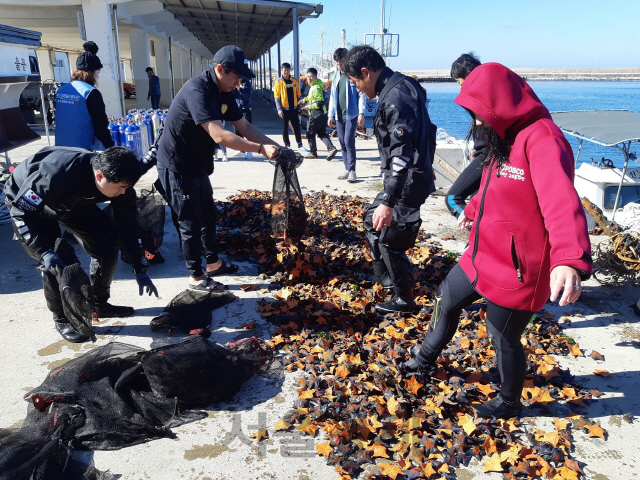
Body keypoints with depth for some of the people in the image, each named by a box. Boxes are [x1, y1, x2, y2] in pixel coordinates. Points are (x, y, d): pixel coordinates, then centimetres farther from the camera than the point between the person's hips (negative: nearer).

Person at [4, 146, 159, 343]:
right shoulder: (57, 175, -44)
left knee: (106, 247, -5)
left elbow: (126, 225, -15)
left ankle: (98, 304, 15)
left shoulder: (116, 180, -26)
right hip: (26, 201, -5)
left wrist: (140, 270, -13)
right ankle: (62, 318, 4)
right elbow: (21, 211, -32)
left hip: (72, 200, 5)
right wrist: (45, 251, -42)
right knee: (53, 262, -19)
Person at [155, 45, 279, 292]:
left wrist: (274, 146, -8)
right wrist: (261, 149, -33)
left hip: (197, 166, 9)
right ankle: (196, 277, 15)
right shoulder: (197, 90, -27)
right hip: (177, 168, -9)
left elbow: (245, 127, 5)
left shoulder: (224, 93, 3)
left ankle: (213, 263, 36)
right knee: (191, 223, 0)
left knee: (208, 216, 19)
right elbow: (219, 136, -35)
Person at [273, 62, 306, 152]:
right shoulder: (279, 81, -1)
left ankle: (300, 145, 11)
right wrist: (279, 109, -13)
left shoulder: (294, 81, 7)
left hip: (294, 108, 2)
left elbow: (298, 94, 12)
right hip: (284, 108, -2)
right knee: (285, 128, 4)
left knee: (296, 127, 5)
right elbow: (276, 96, -4)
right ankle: (287, 145, 14)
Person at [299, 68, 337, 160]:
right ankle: (331, 148, -5)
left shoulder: (316, 88, -17)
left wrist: (310, 106, -14)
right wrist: (305, 99, 19)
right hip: (322, 114, 10)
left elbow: (320, 103, -23)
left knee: (310, 133, 6)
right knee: (322, 133, 11)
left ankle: (312, 152, 14)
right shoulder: (313, 86, 14)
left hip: (316, 114, -10)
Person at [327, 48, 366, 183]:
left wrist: (361, 113, -17)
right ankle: (347, 169, 16)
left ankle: (352, 171, -5)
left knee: (349, 142, -11)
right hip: (339, 115, 6)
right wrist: (331, 114, 14)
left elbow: (361, 94, -8)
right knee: (342, 143, 8)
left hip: (351, 114, -6)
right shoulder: (336, 76, 14)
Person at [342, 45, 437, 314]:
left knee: (389, 238, -1)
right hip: (406, 177, 11)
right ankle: (385, 277, 38)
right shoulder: (401, 87, 10)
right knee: (373, 220, 22)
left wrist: (388, 202, -31)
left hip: (407, 182, -11)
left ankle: (404, 299, 16)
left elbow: (401, 155, -29)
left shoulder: (396, 97, -22)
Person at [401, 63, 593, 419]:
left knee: (504, 338, 9)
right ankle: (426, 361, 48)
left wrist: (570, 260, -54)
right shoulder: (505, 139, 7)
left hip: (515, 270, -9)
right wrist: (472, 210, 41)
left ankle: (510, 403, 38)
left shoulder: (543, 141, -24)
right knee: (446, 300, 22)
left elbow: (562, 205, -39)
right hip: (481, 256, 9)